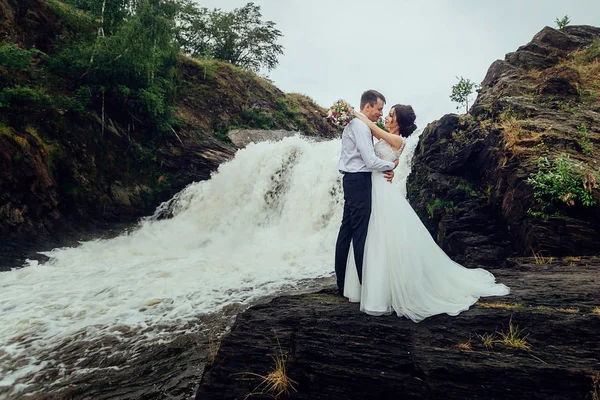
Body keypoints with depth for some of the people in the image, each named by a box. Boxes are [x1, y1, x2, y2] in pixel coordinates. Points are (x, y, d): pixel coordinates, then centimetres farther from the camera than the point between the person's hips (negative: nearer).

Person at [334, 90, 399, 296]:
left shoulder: (354, 124, 19)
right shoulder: (361, 126, -13)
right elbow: (370, 160, -19)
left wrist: (383, 170, 1)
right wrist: (391, 165, -1)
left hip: (352, 180, 10)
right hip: (359, 181, -10)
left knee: (347, 231, 10)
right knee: (360, 233, -7)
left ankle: (342, 283, 18)